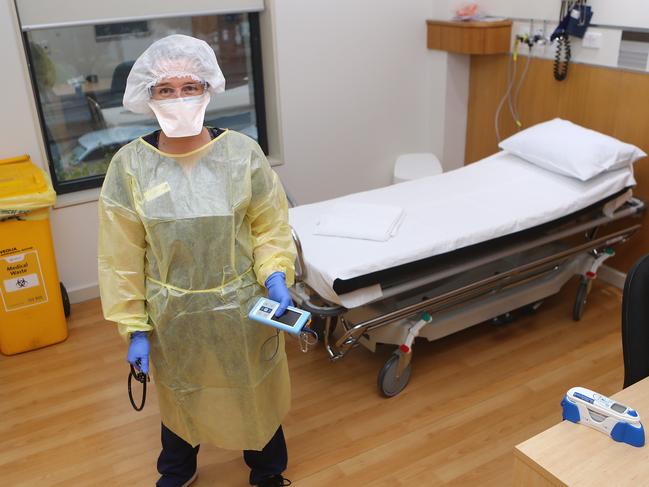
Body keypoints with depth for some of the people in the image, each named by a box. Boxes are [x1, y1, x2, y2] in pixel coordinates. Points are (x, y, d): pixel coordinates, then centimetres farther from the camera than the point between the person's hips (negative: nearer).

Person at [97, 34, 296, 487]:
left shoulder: (243, 153, -13)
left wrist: (276, 276, -20)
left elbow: (270, 227, -4)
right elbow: (122, 257, -6)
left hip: (241, 309, 0)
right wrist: (134, 327, -5)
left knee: (256, 394, 19)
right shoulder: (130, 165, -11)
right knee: (180, 397, 24)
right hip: (173, 315, 1)